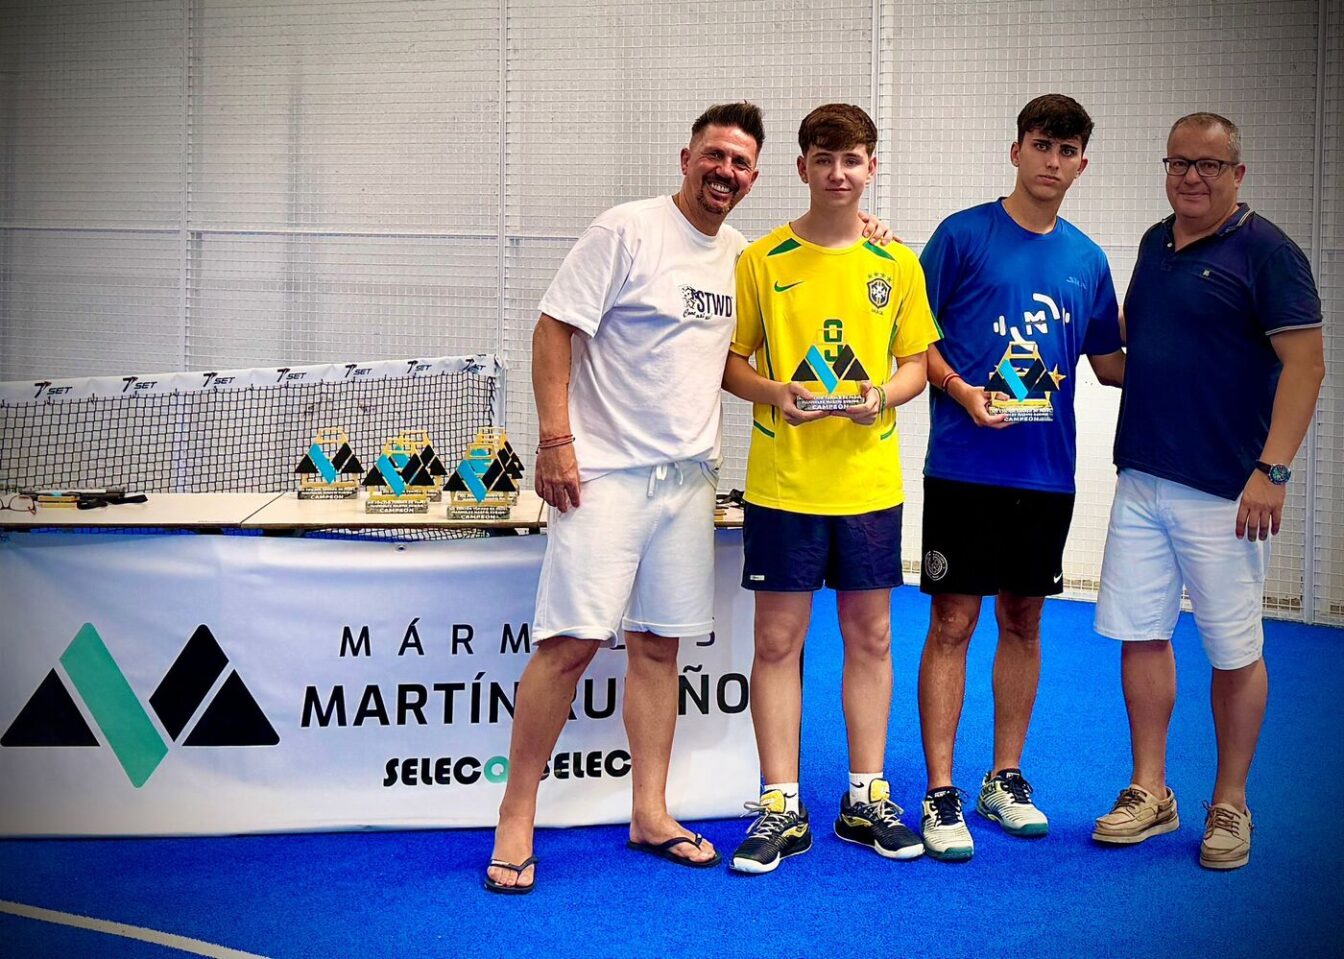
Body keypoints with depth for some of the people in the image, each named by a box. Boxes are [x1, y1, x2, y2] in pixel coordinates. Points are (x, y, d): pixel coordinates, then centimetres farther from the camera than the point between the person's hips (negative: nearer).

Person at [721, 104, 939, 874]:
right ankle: (781, 808, 11)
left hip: (870, 480, 2)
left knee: (871, 636, 9)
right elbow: (729, 361, 4)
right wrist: (773, 392, -16)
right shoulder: (762, 261, 1)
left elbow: (915, 363, 10)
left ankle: (867, 798, 22)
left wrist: (885, 395, -11)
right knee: (779, 638, 1)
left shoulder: (897, 264, 7)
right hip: (782, 481, -2)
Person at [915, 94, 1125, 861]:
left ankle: (1006, 779, 24)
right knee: (953, 622, -2)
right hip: (965, 467, -4)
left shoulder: (1088, 259, 10)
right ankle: (941, 794, 5)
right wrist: (964, 392, -16)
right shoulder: (964, 234, -2)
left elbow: (1110, 364, 15)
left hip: (1047, 472, 4)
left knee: (1023, 621, 12)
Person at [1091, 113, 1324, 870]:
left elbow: (1305, 363, -14)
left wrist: (1271, 471, -20)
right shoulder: (1155, 245, 12)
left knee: (1236, 651, 4)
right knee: (1140, 634, 9)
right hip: (1141, 481, 6)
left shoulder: (1265, 251, -8)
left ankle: (1231, 807, 17)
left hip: (1224, 491, -6)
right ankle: (1150, 794, 21)